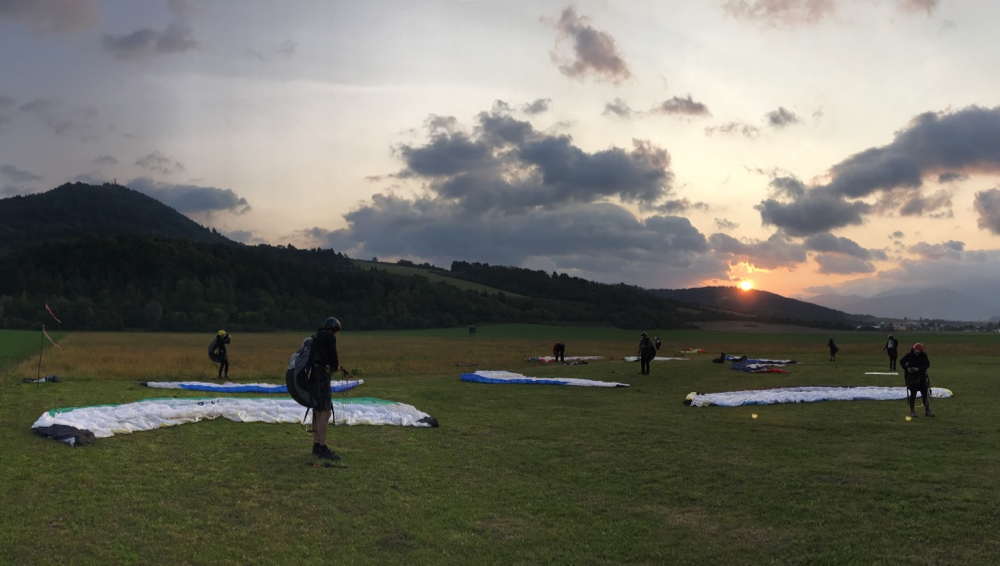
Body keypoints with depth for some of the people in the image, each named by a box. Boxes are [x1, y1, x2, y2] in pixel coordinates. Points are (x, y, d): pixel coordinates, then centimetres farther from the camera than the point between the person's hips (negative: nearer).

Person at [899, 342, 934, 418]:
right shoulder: (910, 355, -8)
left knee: (925, 394, 4)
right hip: (911, 377, -2)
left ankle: (927, 411, 13)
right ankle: (912, 411, 13)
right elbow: (901, 361, -4)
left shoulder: (924, 355, -4)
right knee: (912, 394, 3)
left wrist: (918, 368, -23)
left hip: (922, 377, 2)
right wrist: (907, 368, -18)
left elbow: (927, 364, -10)